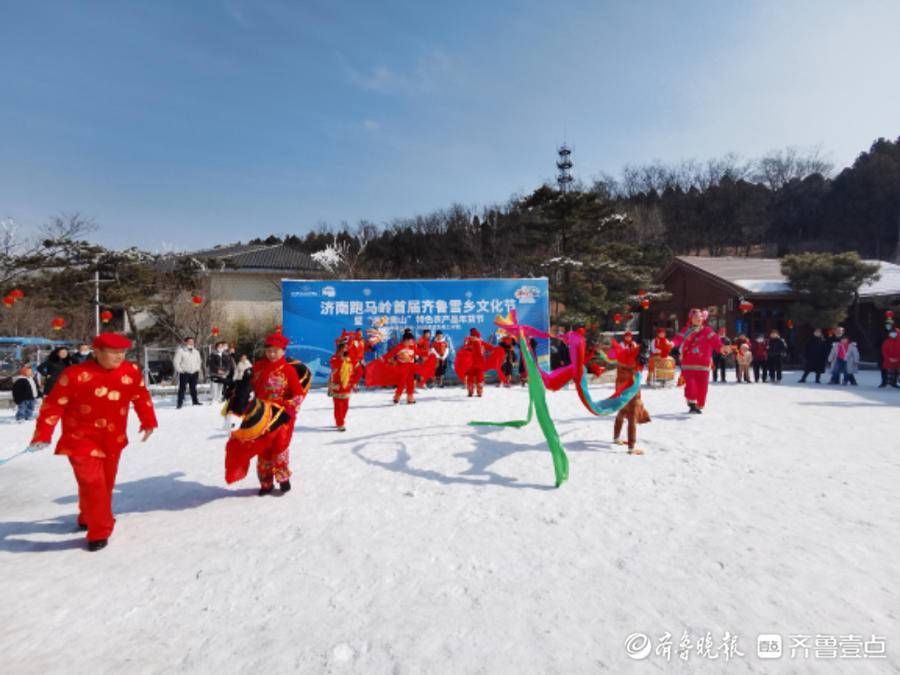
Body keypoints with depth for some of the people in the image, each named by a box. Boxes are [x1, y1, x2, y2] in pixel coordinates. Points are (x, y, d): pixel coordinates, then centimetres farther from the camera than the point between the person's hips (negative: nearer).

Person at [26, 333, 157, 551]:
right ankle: (99, 532, 5)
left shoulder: (132, 372, -7)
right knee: (92, 484, -10)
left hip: (113, 440, 5)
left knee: (106, 482, 18)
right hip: (82, 440, -5)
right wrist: (43, 434, -17)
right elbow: (54, 404, -15)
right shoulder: (75, 375, -20)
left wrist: (148, 421, 9)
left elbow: (141, 396, 7)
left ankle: (89, 518, 43)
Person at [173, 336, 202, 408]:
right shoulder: (180, 351, -7)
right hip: (184, 373, -5)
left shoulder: (196, 352, 13)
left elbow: (199, 361, 24)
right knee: (182, 388, -5)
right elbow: (176, 361, -9)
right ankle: (179, 403, -2)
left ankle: (195, 401, 22)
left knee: (193, 388, 13)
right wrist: (179, 370, -12)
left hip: (194, 373, 6)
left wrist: (197, 369, 14)